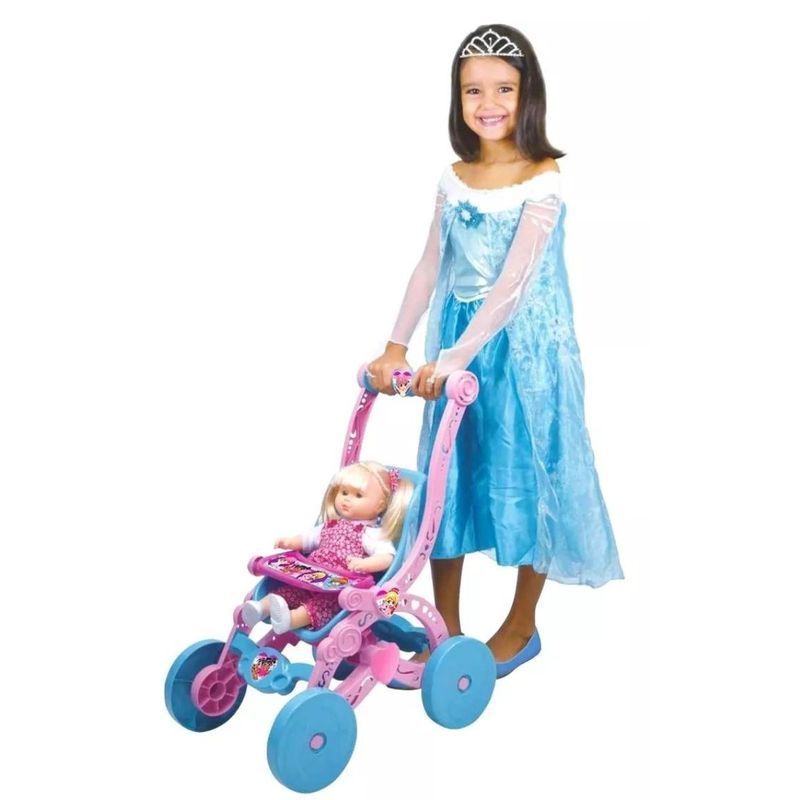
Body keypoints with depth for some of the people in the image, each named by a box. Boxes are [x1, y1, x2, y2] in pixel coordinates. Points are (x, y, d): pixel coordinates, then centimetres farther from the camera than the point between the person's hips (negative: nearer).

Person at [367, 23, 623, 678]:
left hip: (524, 347, -5)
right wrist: (397, 346, -5)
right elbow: (431, 268, 5)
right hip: (456, 349, 6)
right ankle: (446, 628, 24)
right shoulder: (454, 180, 5)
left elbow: (512, 286, -21)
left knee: (527, 476, 6)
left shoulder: (543, 181, -13)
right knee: (448, 476, 9)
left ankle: (521, 626, 26)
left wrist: (450, 360, -26)